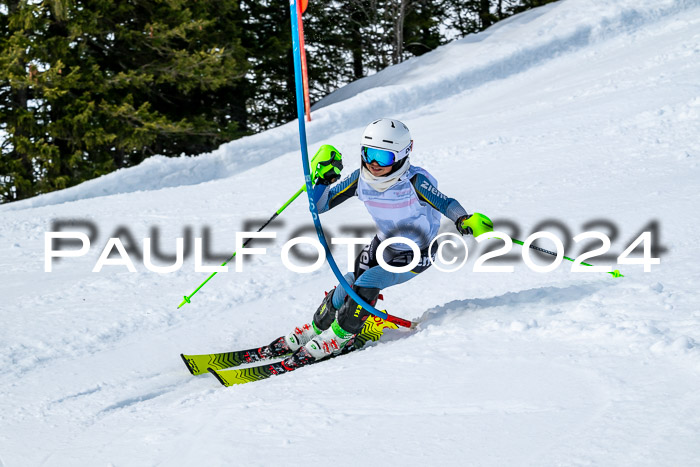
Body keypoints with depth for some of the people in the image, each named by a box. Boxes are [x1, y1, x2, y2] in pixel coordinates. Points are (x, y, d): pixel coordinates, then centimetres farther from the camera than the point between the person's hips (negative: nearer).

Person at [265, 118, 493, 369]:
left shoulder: (414, 181, -29)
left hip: (415, 255, -5)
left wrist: (464, 220, -58)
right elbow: (320, 205, -8)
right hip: (383, 244, 5)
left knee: (367, 282, -23)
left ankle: (338, 338, -5)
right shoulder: (361, 179, -14)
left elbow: (444, 203, -38)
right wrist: (323, 176, -24)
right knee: (347, 288, -3)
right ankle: (314, 330, 22)